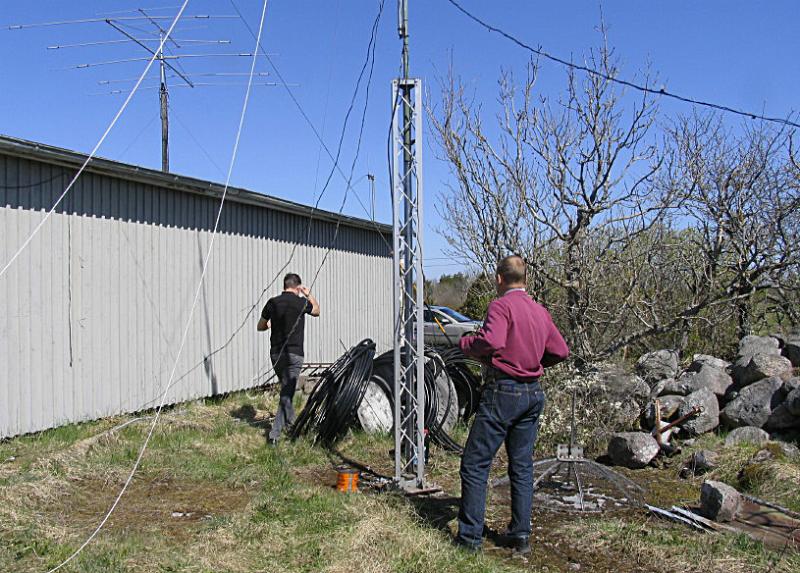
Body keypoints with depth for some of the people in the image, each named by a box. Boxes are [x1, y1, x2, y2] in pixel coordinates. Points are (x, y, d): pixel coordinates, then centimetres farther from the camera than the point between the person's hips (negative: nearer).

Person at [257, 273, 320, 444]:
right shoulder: (301, 302, -6)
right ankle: (275, 433, -6)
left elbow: (260, 327, 13)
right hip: (293, 354, -4)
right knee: (287, 393, -2)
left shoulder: (272, 302, 1)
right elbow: (316, 311, 17)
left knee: (286, 389, 24)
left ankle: (291, 422, 35)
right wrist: (308, 294, 30)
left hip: (276, 353, 4)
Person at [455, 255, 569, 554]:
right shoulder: (540, 311, 12)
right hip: (534, 392, 8)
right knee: (522, 466, 14)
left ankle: (470, 536, 2)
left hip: (504, 390, -8)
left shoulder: (501, 305, -10)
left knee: (475, 464, 0)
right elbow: (561, 351, 14)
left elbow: (491, 340, -27)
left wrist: (465, 343, -9)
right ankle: (520, 535, 18)